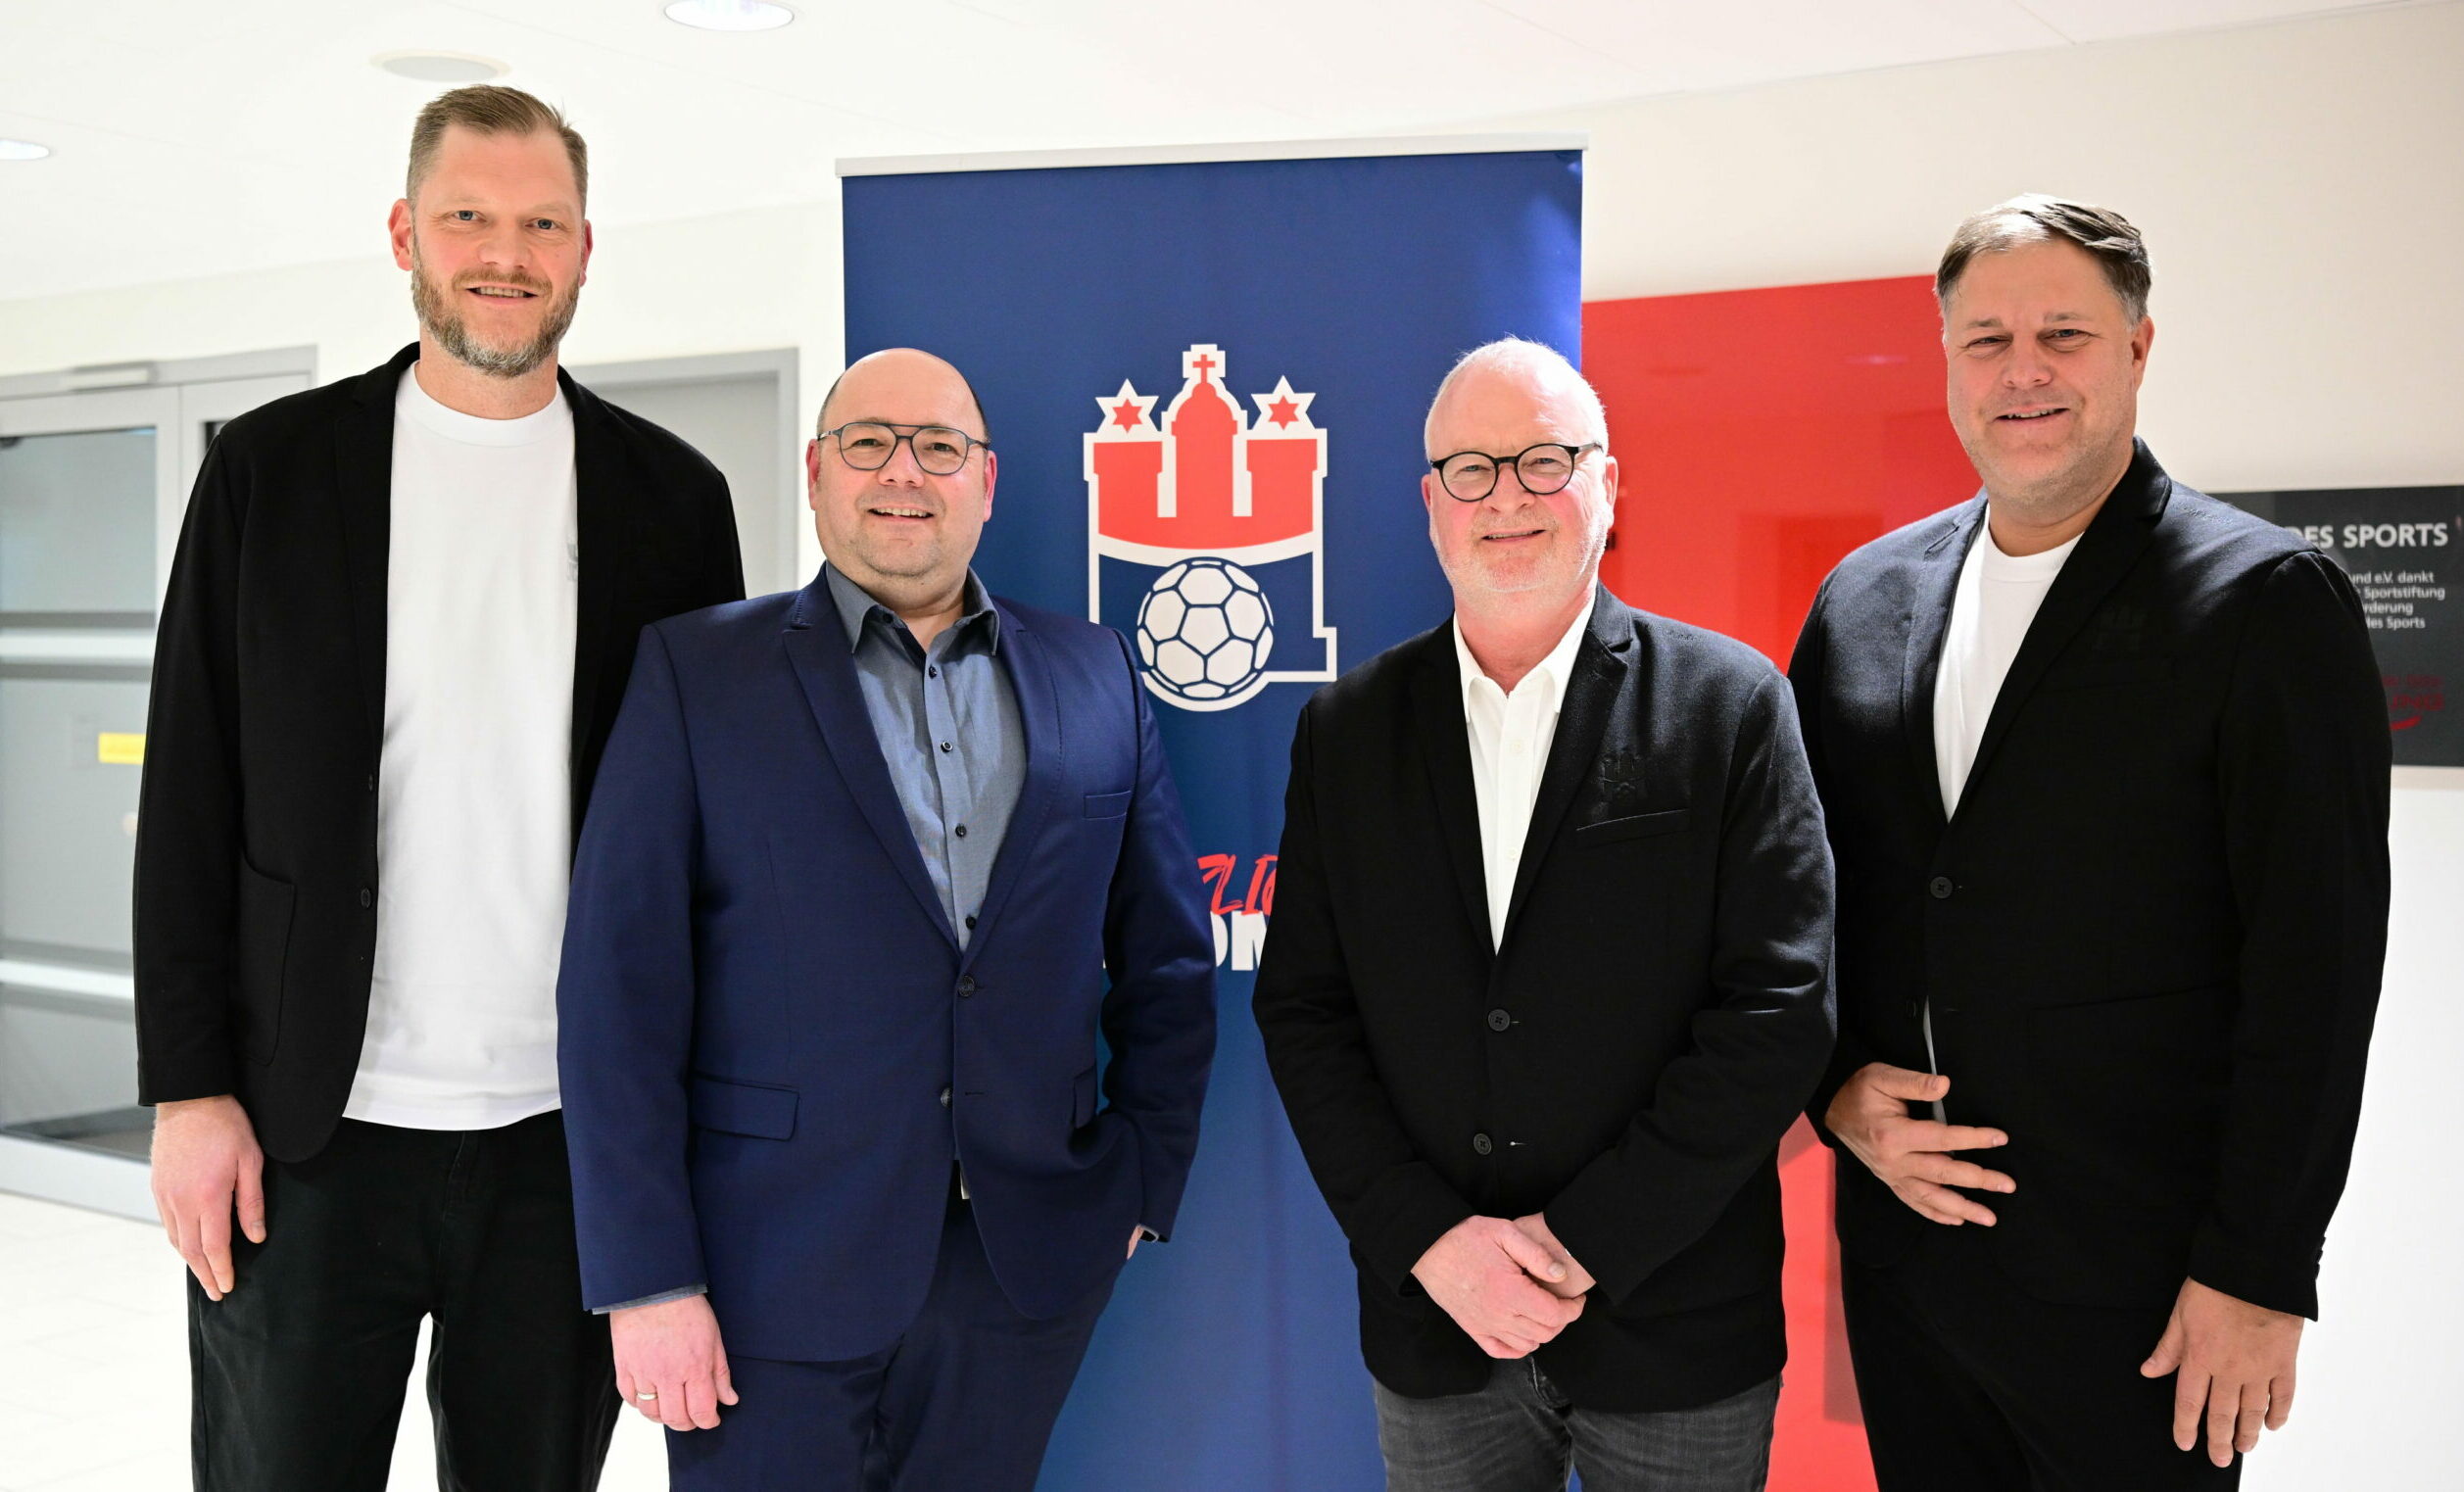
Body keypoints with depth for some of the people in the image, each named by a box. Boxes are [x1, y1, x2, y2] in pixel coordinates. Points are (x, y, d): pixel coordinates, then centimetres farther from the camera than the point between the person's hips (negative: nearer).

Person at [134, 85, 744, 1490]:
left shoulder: (670, 496, 4)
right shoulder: (272, 468, 3)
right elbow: (191, 805, 2)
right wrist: (189, 1088, -3)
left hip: (573, 1133, 1)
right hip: (310, 1126, 0)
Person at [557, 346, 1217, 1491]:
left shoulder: (1094, 677, 7)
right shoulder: (697, 672, -1)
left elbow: (1166, 962, 11)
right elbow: (620, 989, -6)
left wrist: (1143, 1188, 6)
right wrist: (647, 1277, -9)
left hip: (1024, 1269, 3)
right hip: (774, 1275, -2)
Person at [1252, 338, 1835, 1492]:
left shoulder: (1732, 704, -6)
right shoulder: (1346, 728, 2)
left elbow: (1779, 1008, -10)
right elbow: (1302, 1010, 1)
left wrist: (1585, 1243, -13)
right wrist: (1428, 1241, -10)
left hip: (1677, 1340, -2)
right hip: (1432, 1325, 2)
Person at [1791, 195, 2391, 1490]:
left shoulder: (2266, 600, -9)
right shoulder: (1862, 598, 6)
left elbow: (2317, 967, -11)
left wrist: (2257, 1273, -13)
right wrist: (1838, 1090, -3)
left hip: (2133, 1286, -4)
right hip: (1898, 1229, 5)